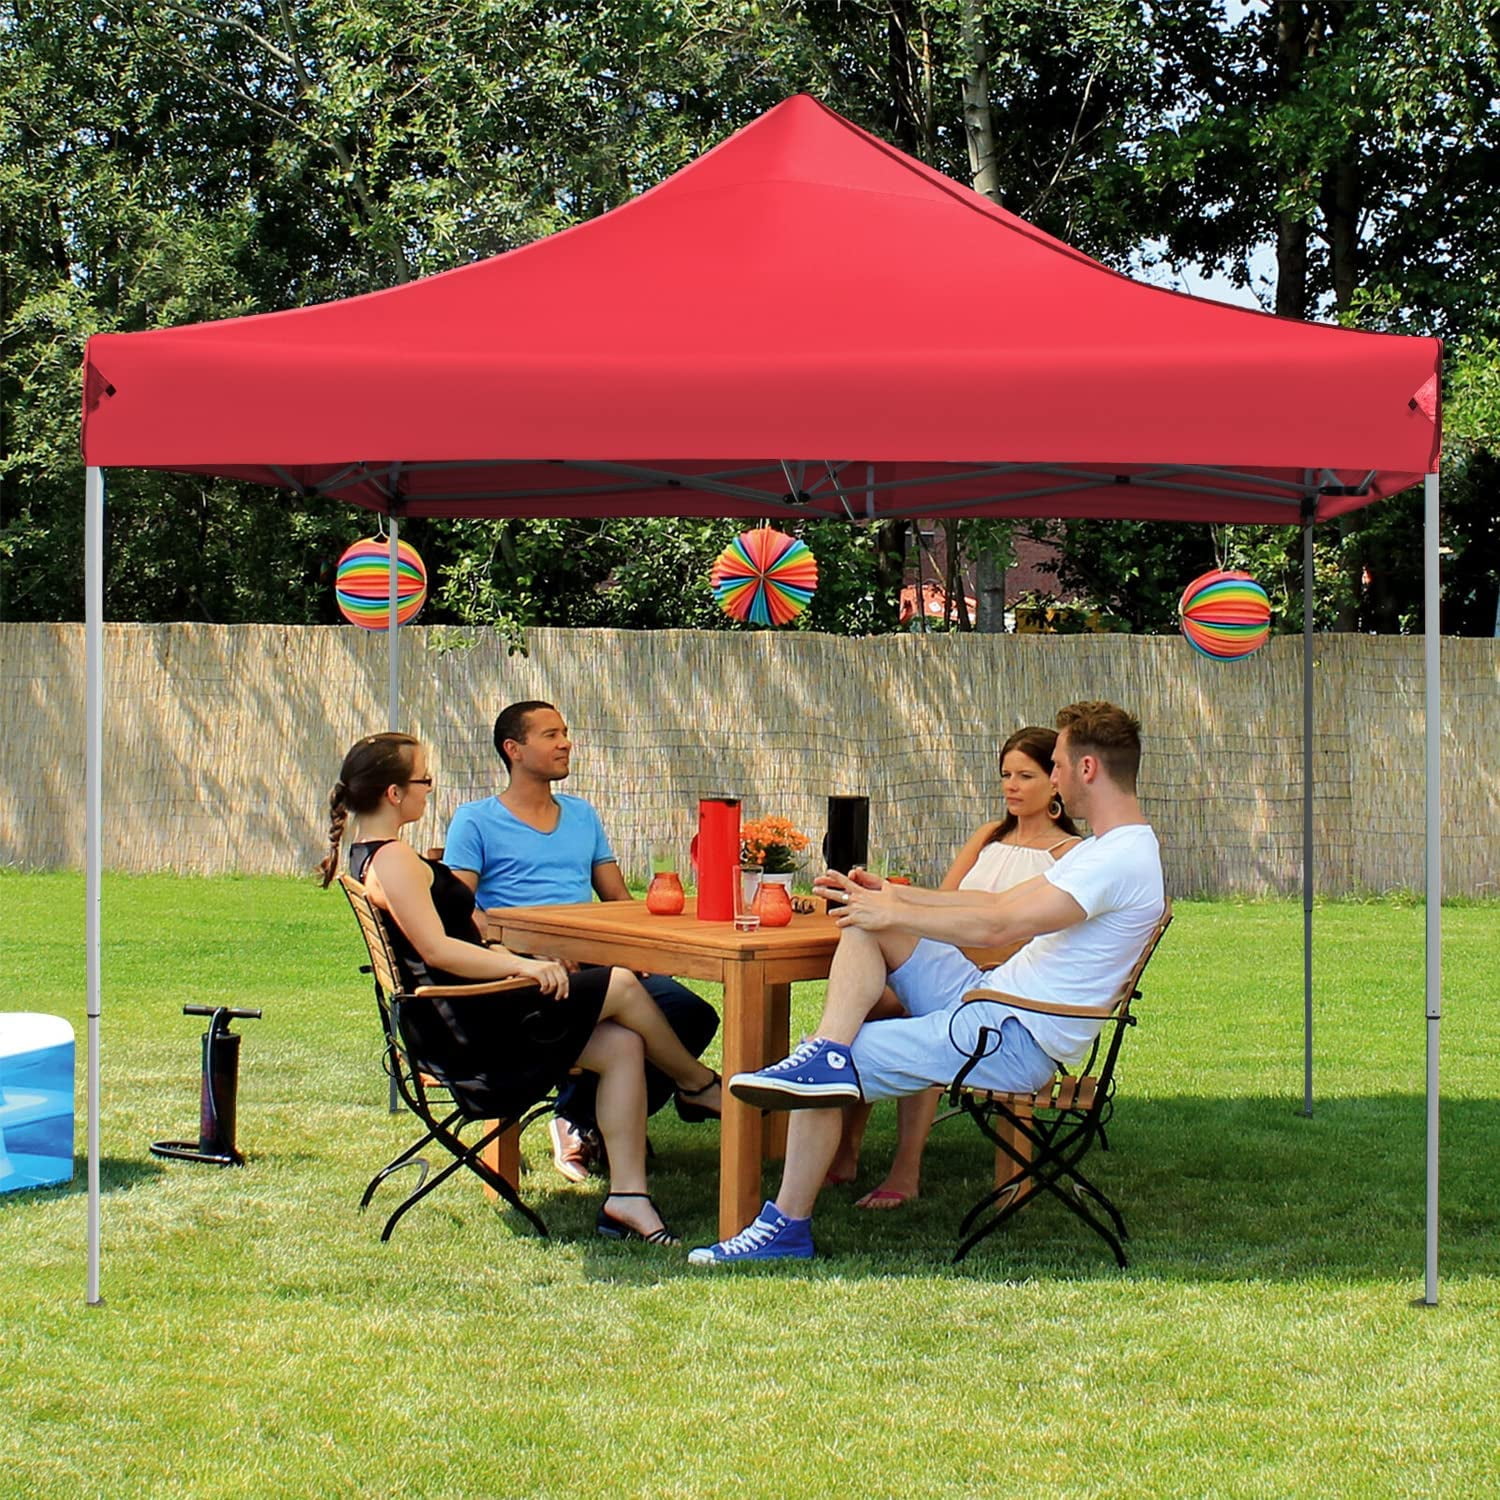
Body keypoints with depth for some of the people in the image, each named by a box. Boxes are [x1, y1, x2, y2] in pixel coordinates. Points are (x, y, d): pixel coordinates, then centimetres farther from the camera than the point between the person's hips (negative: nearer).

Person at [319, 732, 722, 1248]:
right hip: (468, 1025, -11)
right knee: (621, 986, -9)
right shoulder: (392, 858, -15)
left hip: (463, 1018, 11)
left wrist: (518, 961, 12)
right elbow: (436, 950, -25)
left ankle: (626, 1196, -6)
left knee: (621, 1047, -1)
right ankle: (700, 1085, 13)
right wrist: (523, 967, -29)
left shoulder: (369, 856, 18)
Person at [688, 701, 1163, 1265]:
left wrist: (893, 913, -14)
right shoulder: (1104, 850, 17)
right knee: (867, 921, 2)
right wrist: (893, 895, 16)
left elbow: (996, 926, -25)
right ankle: (827, 1054, -22)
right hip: (985, 999, 10)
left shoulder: (1124, 859, -18)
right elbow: (1004, 901, 21)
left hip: (1014, 1041, -10)